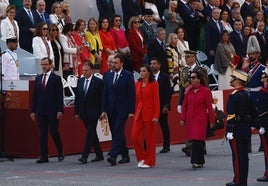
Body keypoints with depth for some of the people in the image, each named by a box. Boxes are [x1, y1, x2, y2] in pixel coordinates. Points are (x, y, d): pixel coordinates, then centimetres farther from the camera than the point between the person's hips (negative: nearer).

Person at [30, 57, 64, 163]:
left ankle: (60, 153, 12)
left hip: (52, 111, -5)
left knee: (53, 131, -7)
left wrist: (60, 110, -13)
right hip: (41, 111, 5)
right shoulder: (38, 78, 13)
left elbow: (60, 96, -5)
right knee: (42, 134, 3)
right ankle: (44, 156, 5)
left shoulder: (56, 78, -1)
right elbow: (35, 96, 14)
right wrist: (33, 110, 8)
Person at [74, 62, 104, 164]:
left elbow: (101, 98, -7)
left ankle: (84, 156, -16)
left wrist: (101, 112, -10)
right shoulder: (80, 81, 11)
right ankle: (99, 155, 22)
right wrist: (76, 112, 9)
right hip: (83, 112, 6)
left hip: (93, 112, -6)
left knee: (90, 133, -10)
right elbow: (77, 97, 13)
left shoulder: (98, 82, -6)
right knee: (92, 133, 12)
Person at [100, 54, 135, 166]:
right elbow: (105, 94, 11)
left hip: (122, 109, -6)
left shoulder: (128, 76, -4)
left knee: (118, 132, -14)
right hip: (111, 109, 6)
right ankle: (125, 156, 18)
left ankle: (113, 156, -21)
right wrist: (104, 110, 5)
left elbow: (131, 94, -6)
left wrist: (131, 111, -10)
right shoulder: (108, 76, 11)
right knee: (116, 133, 9)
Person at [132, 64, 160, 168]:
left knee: (150, 138, 1)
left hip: (149, 114, -5)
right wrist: (135, 113, 11)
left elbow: (156, 101, -8)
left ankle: (149, 161, 9)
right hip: (139, 114, 5)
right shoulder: (137, 84, 11)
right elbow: (137, 100, 14)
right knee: (135, 136, -5)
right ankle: (142, 158, 12)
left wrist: (156, 116, -14)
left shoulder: (153, 84, -5)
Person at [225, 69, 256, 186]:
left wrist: (229, 131, -19)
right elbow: (253, 112, 17)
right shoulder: (247, 95, 11)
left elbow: (231, 115, -20)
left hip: (236, 131, -8)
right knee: (244, 155, 12)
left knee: (237, 156, -5)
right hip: (246, 130, 8)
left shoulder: (234, 96, -16)